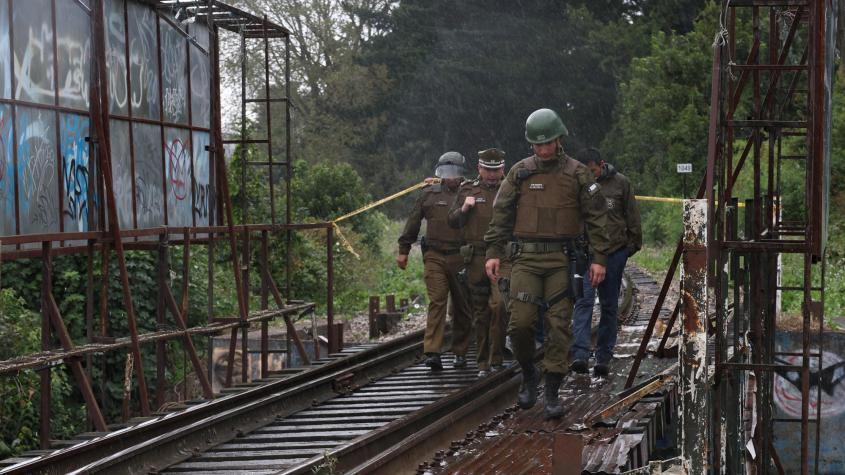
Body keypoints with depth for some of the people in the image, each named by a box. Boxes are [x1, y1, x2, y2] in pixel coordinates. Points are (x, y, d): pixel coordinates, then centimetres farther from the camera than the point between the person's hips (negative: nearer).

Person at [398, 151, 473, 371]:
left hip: (461, 258, 1)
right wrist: (403, 251, 12)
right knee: (437, 302, -11)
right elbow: (413, 223, 13)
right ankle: (432, 352, -16)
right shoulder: (429, 194, 9)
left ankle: (460, 353, 18)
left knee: (461, 307, 7)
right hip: (435, 257, -1)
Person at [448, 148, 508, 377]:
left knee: (498, 305, -19)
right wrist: (463, 209, -5)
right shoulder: (468, 190, 12)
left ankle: (496, 358, -10)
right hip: (476, 258, 2)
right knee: (480, 313, 6)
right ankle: (483, 363, 14)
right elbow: (452, 221, 13)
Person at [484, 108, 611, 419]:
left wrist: (599, 258, -1)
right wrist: (493, 252, 0)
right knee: (520, 322, -9)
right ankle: (528, 374, 17)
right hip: (526, 257, 1)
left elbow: (596, 216, 4)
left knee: (559, 326, -2)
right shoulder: (520, 173, 7)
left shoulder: (577, 174, 3)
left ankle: (552, 394, 5)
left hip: (562, 259, -1)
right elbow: (501, 214, 9)